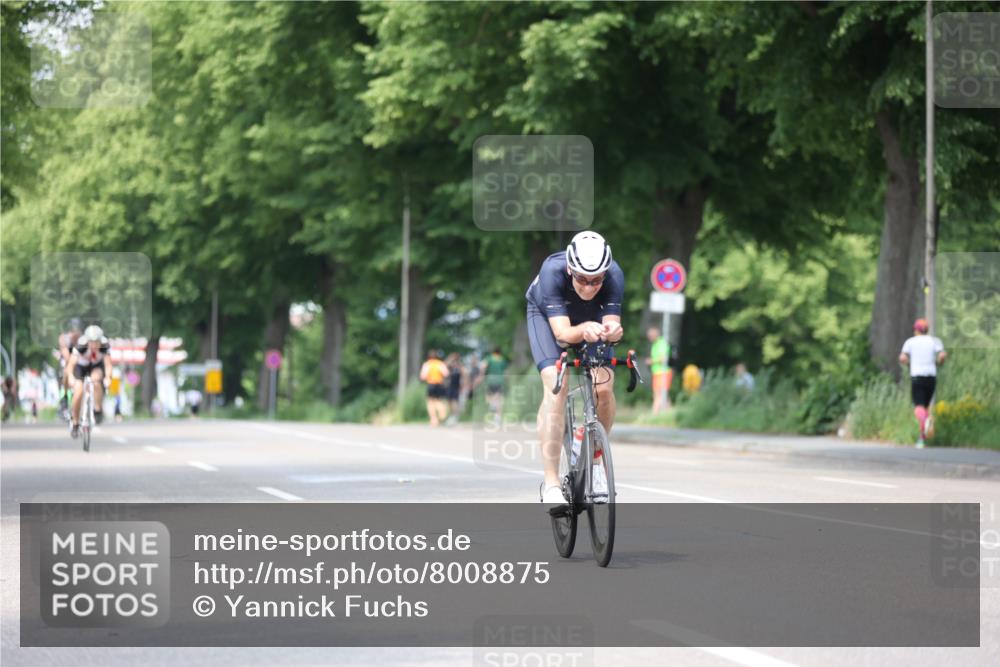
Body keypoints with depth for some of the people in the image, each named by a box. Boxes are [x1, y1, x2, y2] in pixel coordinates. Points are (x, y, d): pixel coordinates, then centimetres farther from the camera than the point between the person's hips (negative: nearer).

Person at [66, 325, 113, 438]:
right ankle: (75, 422, 6)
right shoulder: (80, 345, -34)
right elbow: (71, 364, -38)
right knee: (78, 392, -17)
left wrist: (108, 377, -50)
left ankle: (98, 410, -17)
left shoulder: (105, 346, -30)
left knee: (96, 378, -33)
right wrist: (71, 377, -55)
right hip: (81, 366, -1)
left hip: (96, 366, 1)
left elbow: (108, 364, -32)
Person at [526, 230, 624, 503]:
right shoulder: (552, 271, -39)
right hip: (547, 314, -2)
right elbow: (562, 332, -43)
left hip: (591, 317, 3)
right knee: (556, 386, -24)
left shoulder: (614, 276, -34)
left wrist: (612, 330, -60)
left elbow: (612, 323, -36)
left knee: (604, 386, -17)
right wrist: (584, 330, -65)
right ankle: (551, 483, -23)